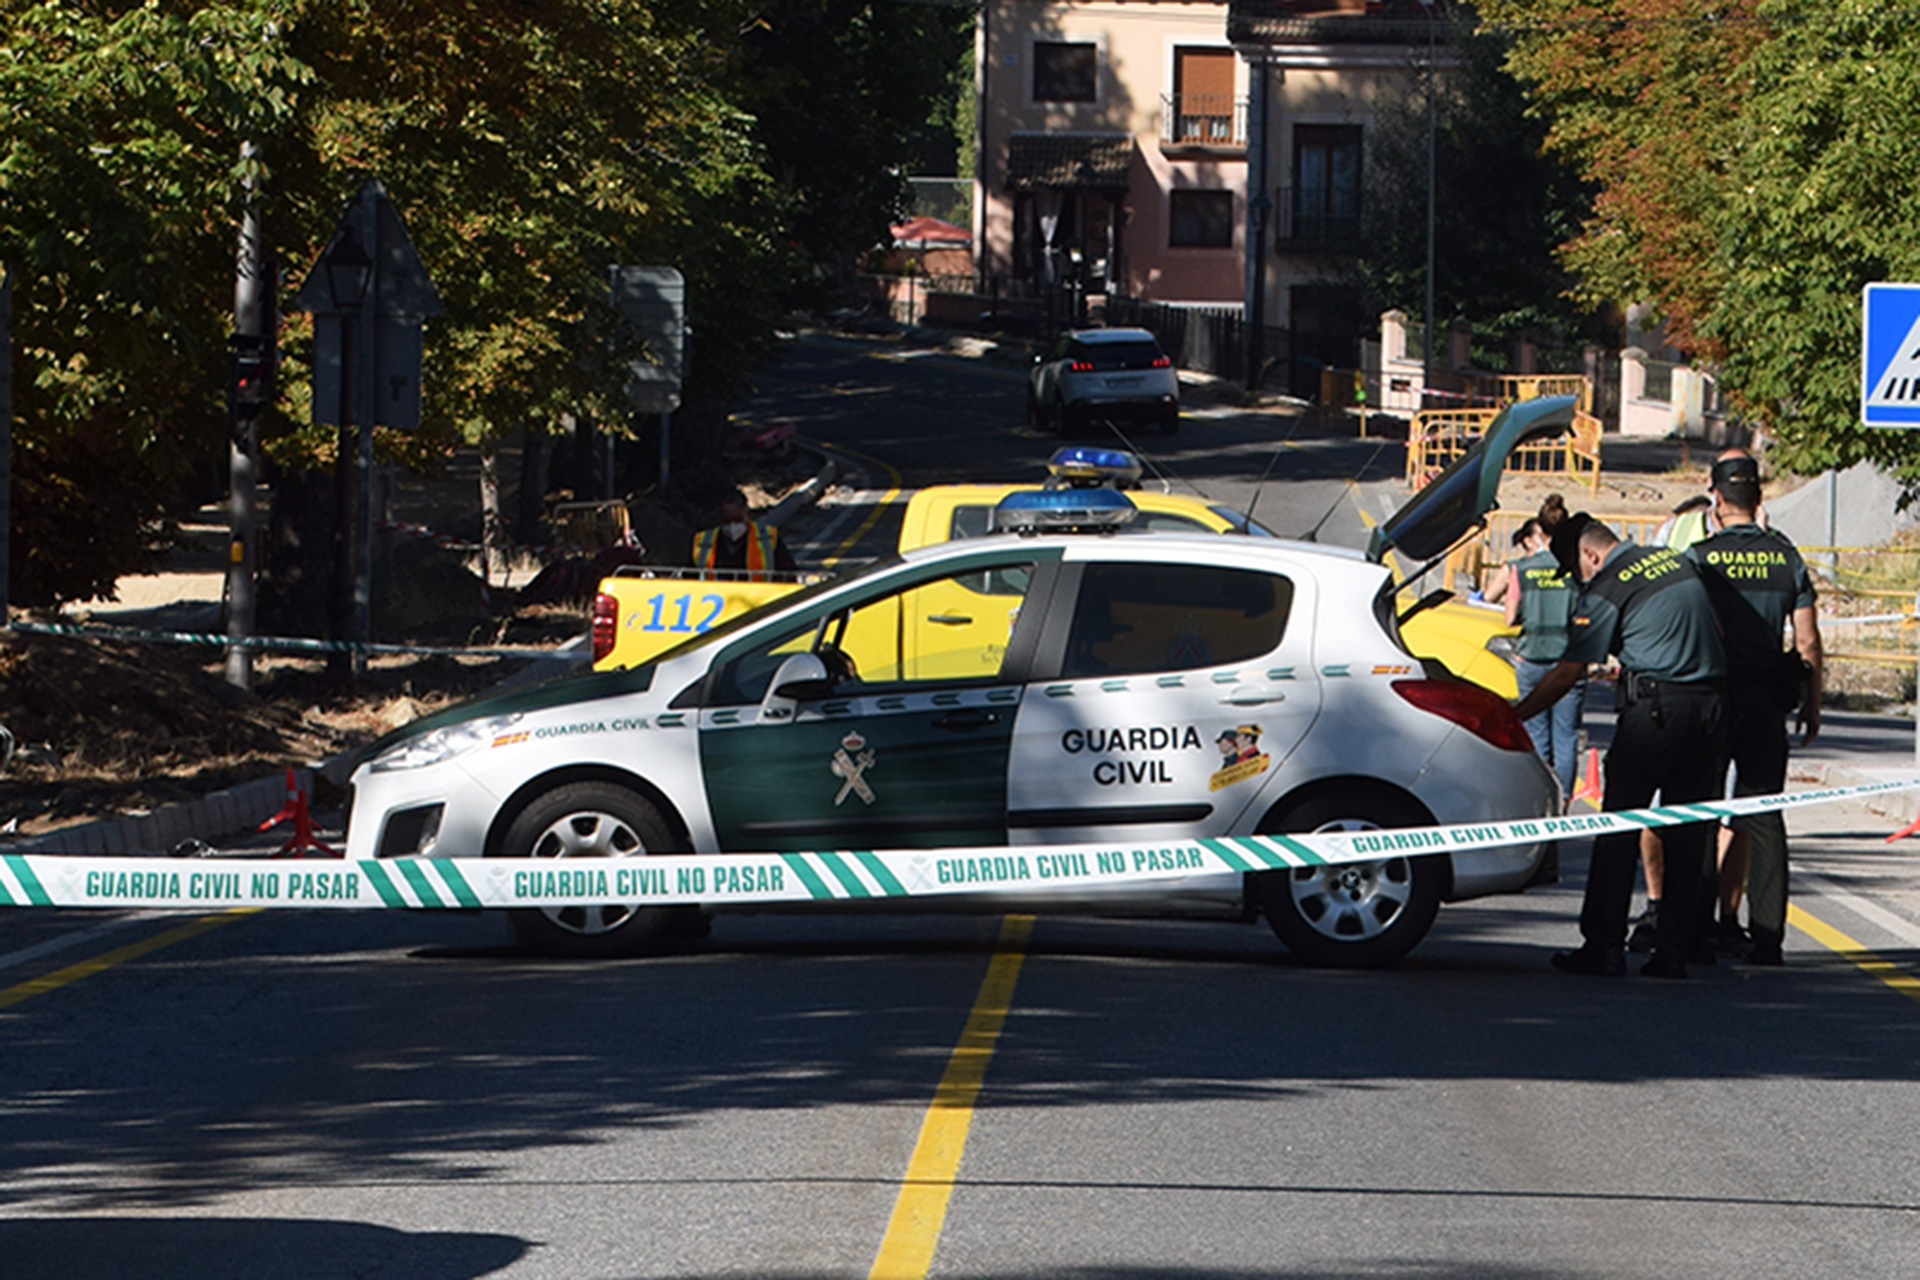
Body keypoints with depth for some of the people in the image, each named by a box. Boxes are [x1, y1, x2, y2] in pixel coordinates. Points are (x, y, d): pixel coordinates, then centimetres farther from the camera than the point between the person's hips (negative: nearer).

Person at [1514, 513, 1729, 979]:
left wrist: (1514, 714, 5)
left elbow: (1566, 675, -4)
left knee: (1619, 828, 1)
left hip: (1657, 706, -7)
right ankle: (1676, 948, 9)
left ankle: (1605, 945, 0)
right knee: (1686, 831, 10)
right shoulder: (1678, 561, 16)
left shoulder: (1607, 590, -4)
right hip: (1713, 702, 7)